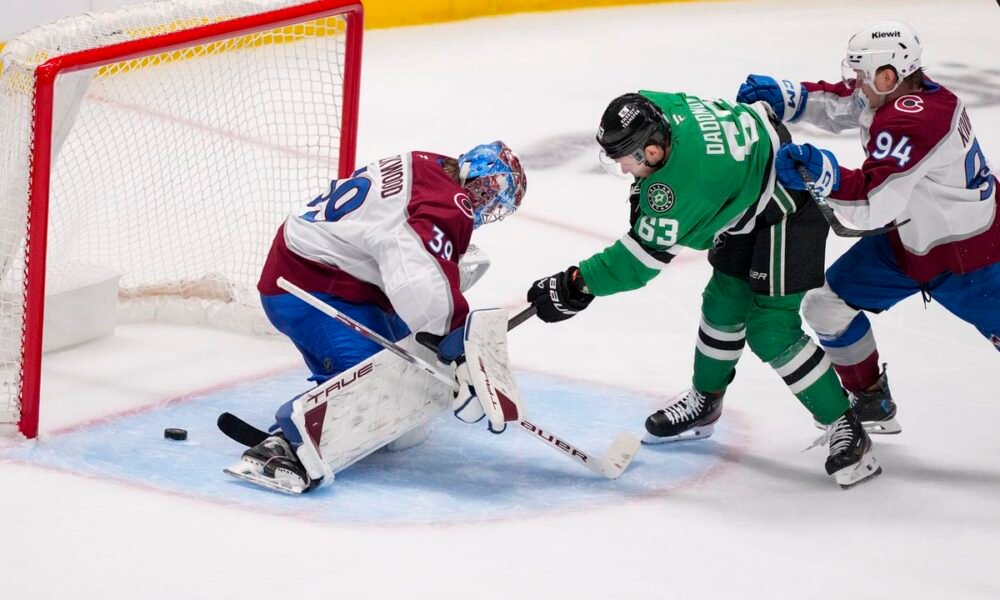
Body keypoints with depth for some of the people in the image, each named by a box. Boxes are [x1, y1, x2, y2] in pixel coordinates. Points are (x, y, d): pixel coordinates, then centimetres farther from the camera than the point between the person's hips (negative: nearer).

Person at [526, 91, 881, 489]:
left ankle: (845, 429, -4)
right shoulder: (651, 109, -13)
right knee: (724, 302, 15)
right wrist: (643, 190, 3)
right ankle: (704, 402, 33)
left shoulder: (683, 184, -36)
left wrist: (577, 284, -25)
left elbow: (646, 255, -28)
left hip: (787, 210, -10)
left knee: (771, 332, -12)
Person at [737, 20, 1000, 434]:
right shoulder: (891, 90, -8)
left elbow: (875, 204, -38)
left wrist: (824, 177, -51)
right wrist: (781, 96, -10)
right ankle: (872, 404, 23)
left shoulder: (913, 121, -34)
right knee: (827, 305, 7)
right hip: (906, 239, 9)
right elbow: (835, 103, 6)